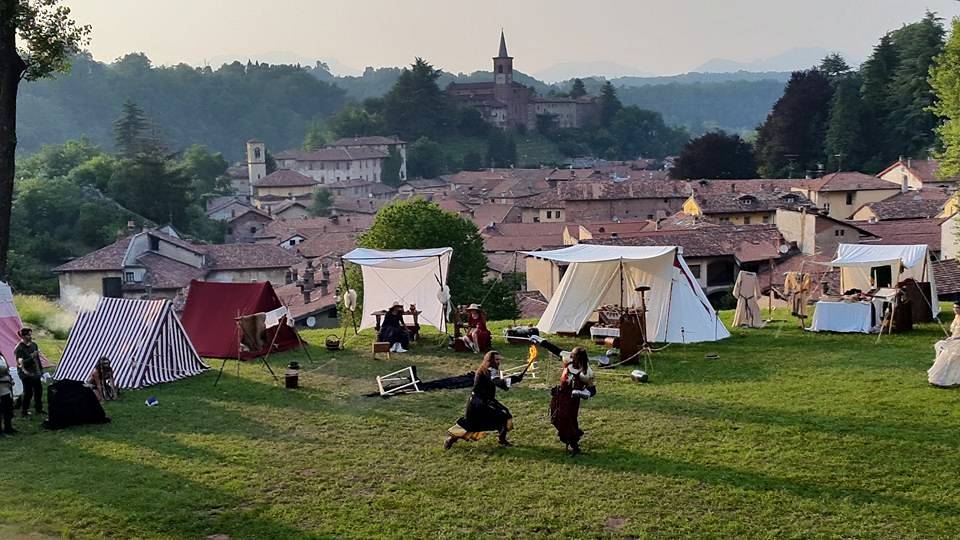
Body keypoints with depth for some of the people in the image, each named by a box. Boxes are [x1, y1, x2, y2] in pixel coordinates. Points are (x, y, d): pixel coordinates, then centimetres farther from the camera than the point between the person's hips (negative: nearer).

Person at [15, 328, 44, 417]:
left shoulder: (33, 344, 5)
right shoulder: (19, 348, -16)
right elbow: (21, 363, -23)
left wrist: (41, 370, 17)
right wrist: (32, 357, -29)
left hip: (35, 372, 7)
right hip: (26, 374, -7)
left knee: (38, 390, 12)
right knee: (28, 392, -3)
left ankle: (39, 408, 27)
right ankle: (25, 411, 11)